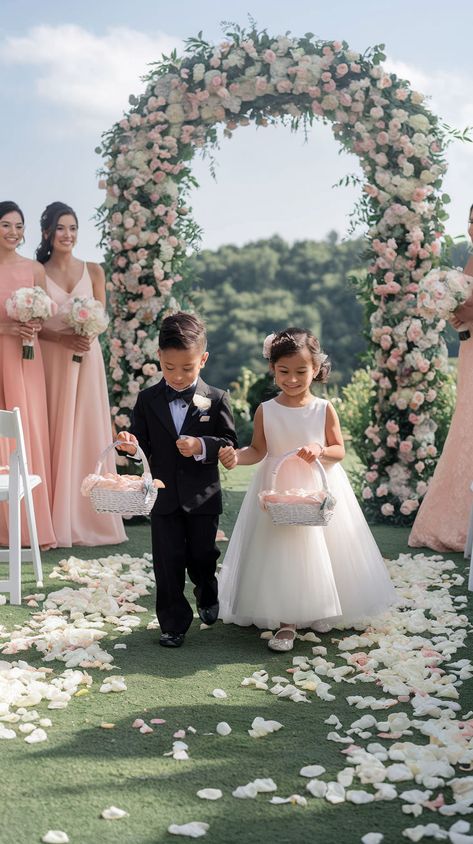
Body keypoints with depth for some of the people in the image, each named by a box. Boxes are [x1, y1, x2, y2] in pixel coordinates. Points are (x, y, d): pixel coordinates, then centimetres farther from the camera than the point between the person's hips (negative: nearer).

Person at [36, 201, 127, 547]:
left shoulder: (93, 271, 7)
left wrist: (87, 334, -14)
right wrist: (64, 338, -17)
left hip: (87, 359, 1)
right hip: (52, 360, -1)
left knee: (89, 432, 1)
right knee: (57, 433, 0)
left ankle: (91, 516, 9)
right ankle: (60, 520, 6)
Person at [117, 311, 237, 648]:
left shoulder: (216, 399, -5)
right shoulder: (148, 400, -1)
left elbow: (229, 443, -6)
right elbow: (144, 443, 3)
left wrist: (202, 446, -23)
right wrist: (131, 443, -20)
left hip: (203, 496, -1)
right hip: (164, 496, 1)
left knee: (203, 557, 15)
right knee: (168, 562, 4)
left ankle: (208, 597, 45)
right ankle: (173, 623, 16)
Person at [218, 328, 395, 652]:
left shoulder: (324, 409, -6)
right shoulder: (266, 411, -5)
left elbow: (340, 450, -2)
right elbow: (258, 451, -2)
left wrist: (320, 450, -23)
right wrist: (237, 457, -21)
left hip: (318, 489, 0)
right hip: (277, 489, 0)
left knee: (318, 550, 8)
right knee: (280, 553, -1)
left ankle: (320, 610, 29)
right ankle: (286, 621, 9)